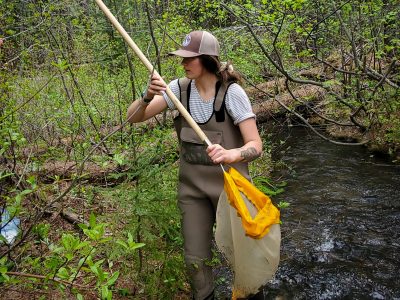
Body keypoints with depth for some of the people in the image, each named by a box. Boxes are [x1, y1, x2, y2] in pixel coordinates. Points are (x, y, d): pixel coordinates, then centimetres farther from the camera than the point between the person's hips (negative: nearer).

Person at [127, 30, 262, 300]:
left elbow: (256, 145, -21)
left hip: (229, 185, -3)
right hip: (192, 187, 3)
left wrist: (231, 155, -43)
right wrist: (148, 96, -30)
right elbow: (133, 117, -9)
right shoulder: (180, 88, -7)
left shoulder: (232, 93, -18)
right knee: (195, 259, 12)